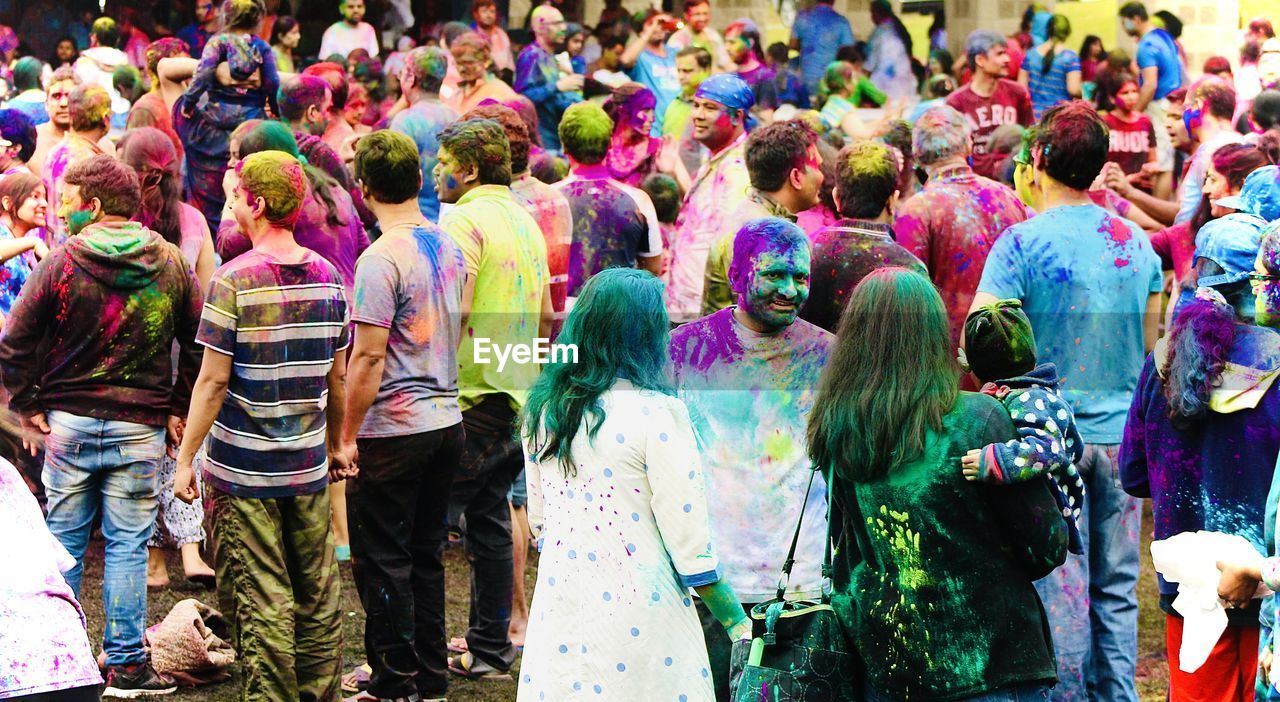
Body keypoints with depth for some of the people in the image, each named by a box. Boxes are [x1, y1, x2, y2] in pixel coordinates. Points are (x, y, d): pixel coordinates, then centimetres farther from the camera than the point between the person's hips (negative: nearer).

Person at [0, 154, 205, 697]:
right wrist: (180, 408, 10)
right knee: (127, 545, 4)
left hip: (68, 422, 0)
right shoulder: (171, 264, 0)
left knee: (64, 541, 10)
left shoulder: (59, 264, -7)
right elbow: (198, 343, 3)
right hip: (140, 427, 1)